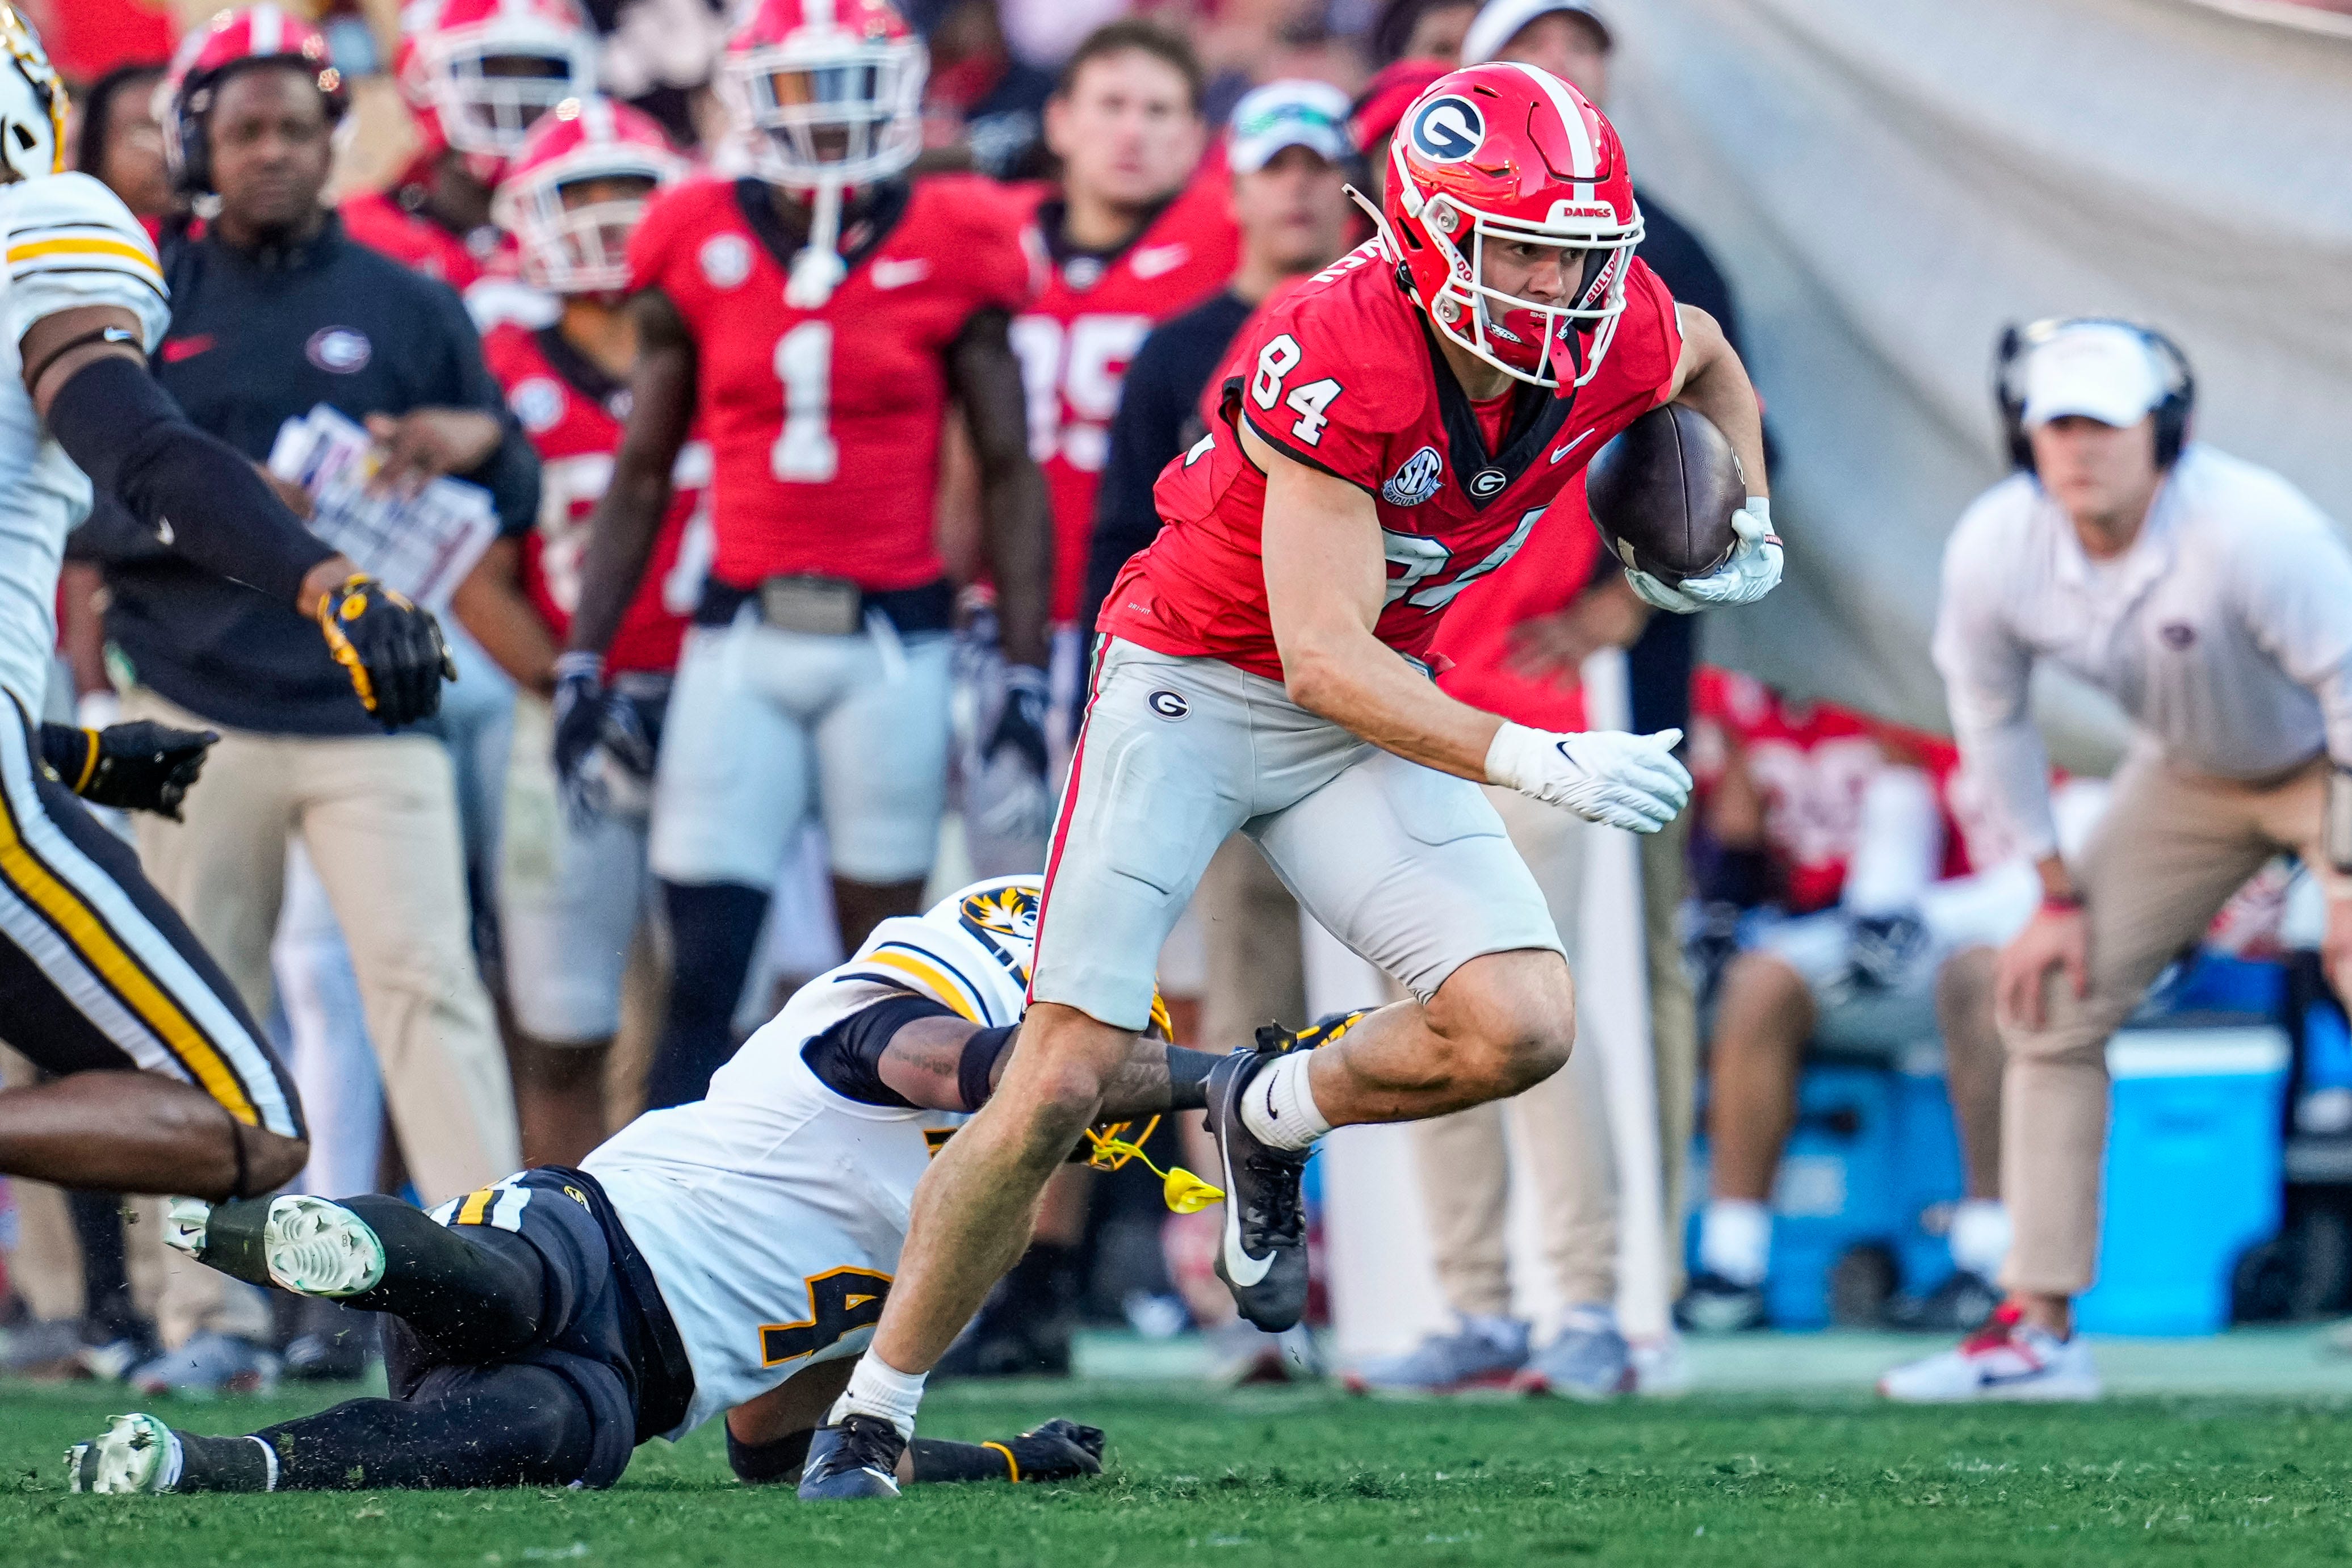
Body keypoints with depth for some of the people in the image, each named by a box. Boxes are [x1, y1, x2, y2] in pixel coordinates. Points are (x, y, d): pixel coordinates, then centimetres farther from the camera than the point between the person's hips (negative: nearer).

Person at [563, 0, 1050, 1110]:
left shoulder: (950, 250, 1)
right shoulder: (699, 249, 5)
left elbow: (1010, 474, 5)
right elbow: (641, 477, 12)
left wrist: (1023, 672, -1)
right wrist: (583, 660, 7)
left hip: (894, 642, -1)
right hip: (740, 641, 1)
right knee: (703, 968, -4)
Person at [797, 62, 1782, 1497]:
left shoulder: (1619, 340, -14)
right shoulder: (1337, 360, -31)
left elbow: (1705, 355, 16)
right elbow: (1324, 659, -33)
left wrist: (1749, 523, 5)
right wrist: (1530, 761, -43)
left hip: (1368, 709, 5)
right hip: (1194, 683, -5)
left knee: (1522, 1027, -16)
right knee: (1062, 1084, -7)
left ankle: (1271, 1121, 14)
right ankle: (872, 1416, 8)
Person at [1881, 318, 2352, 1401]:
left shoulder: (2251, 529, -37)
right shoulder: (1993, 549, -22)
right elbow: (1989, 712, -3)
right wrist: (2059, 893, -1)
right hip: (2190, 773, 5)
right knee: (2049, 1003, -1)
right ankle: (2038, 1328, 5)